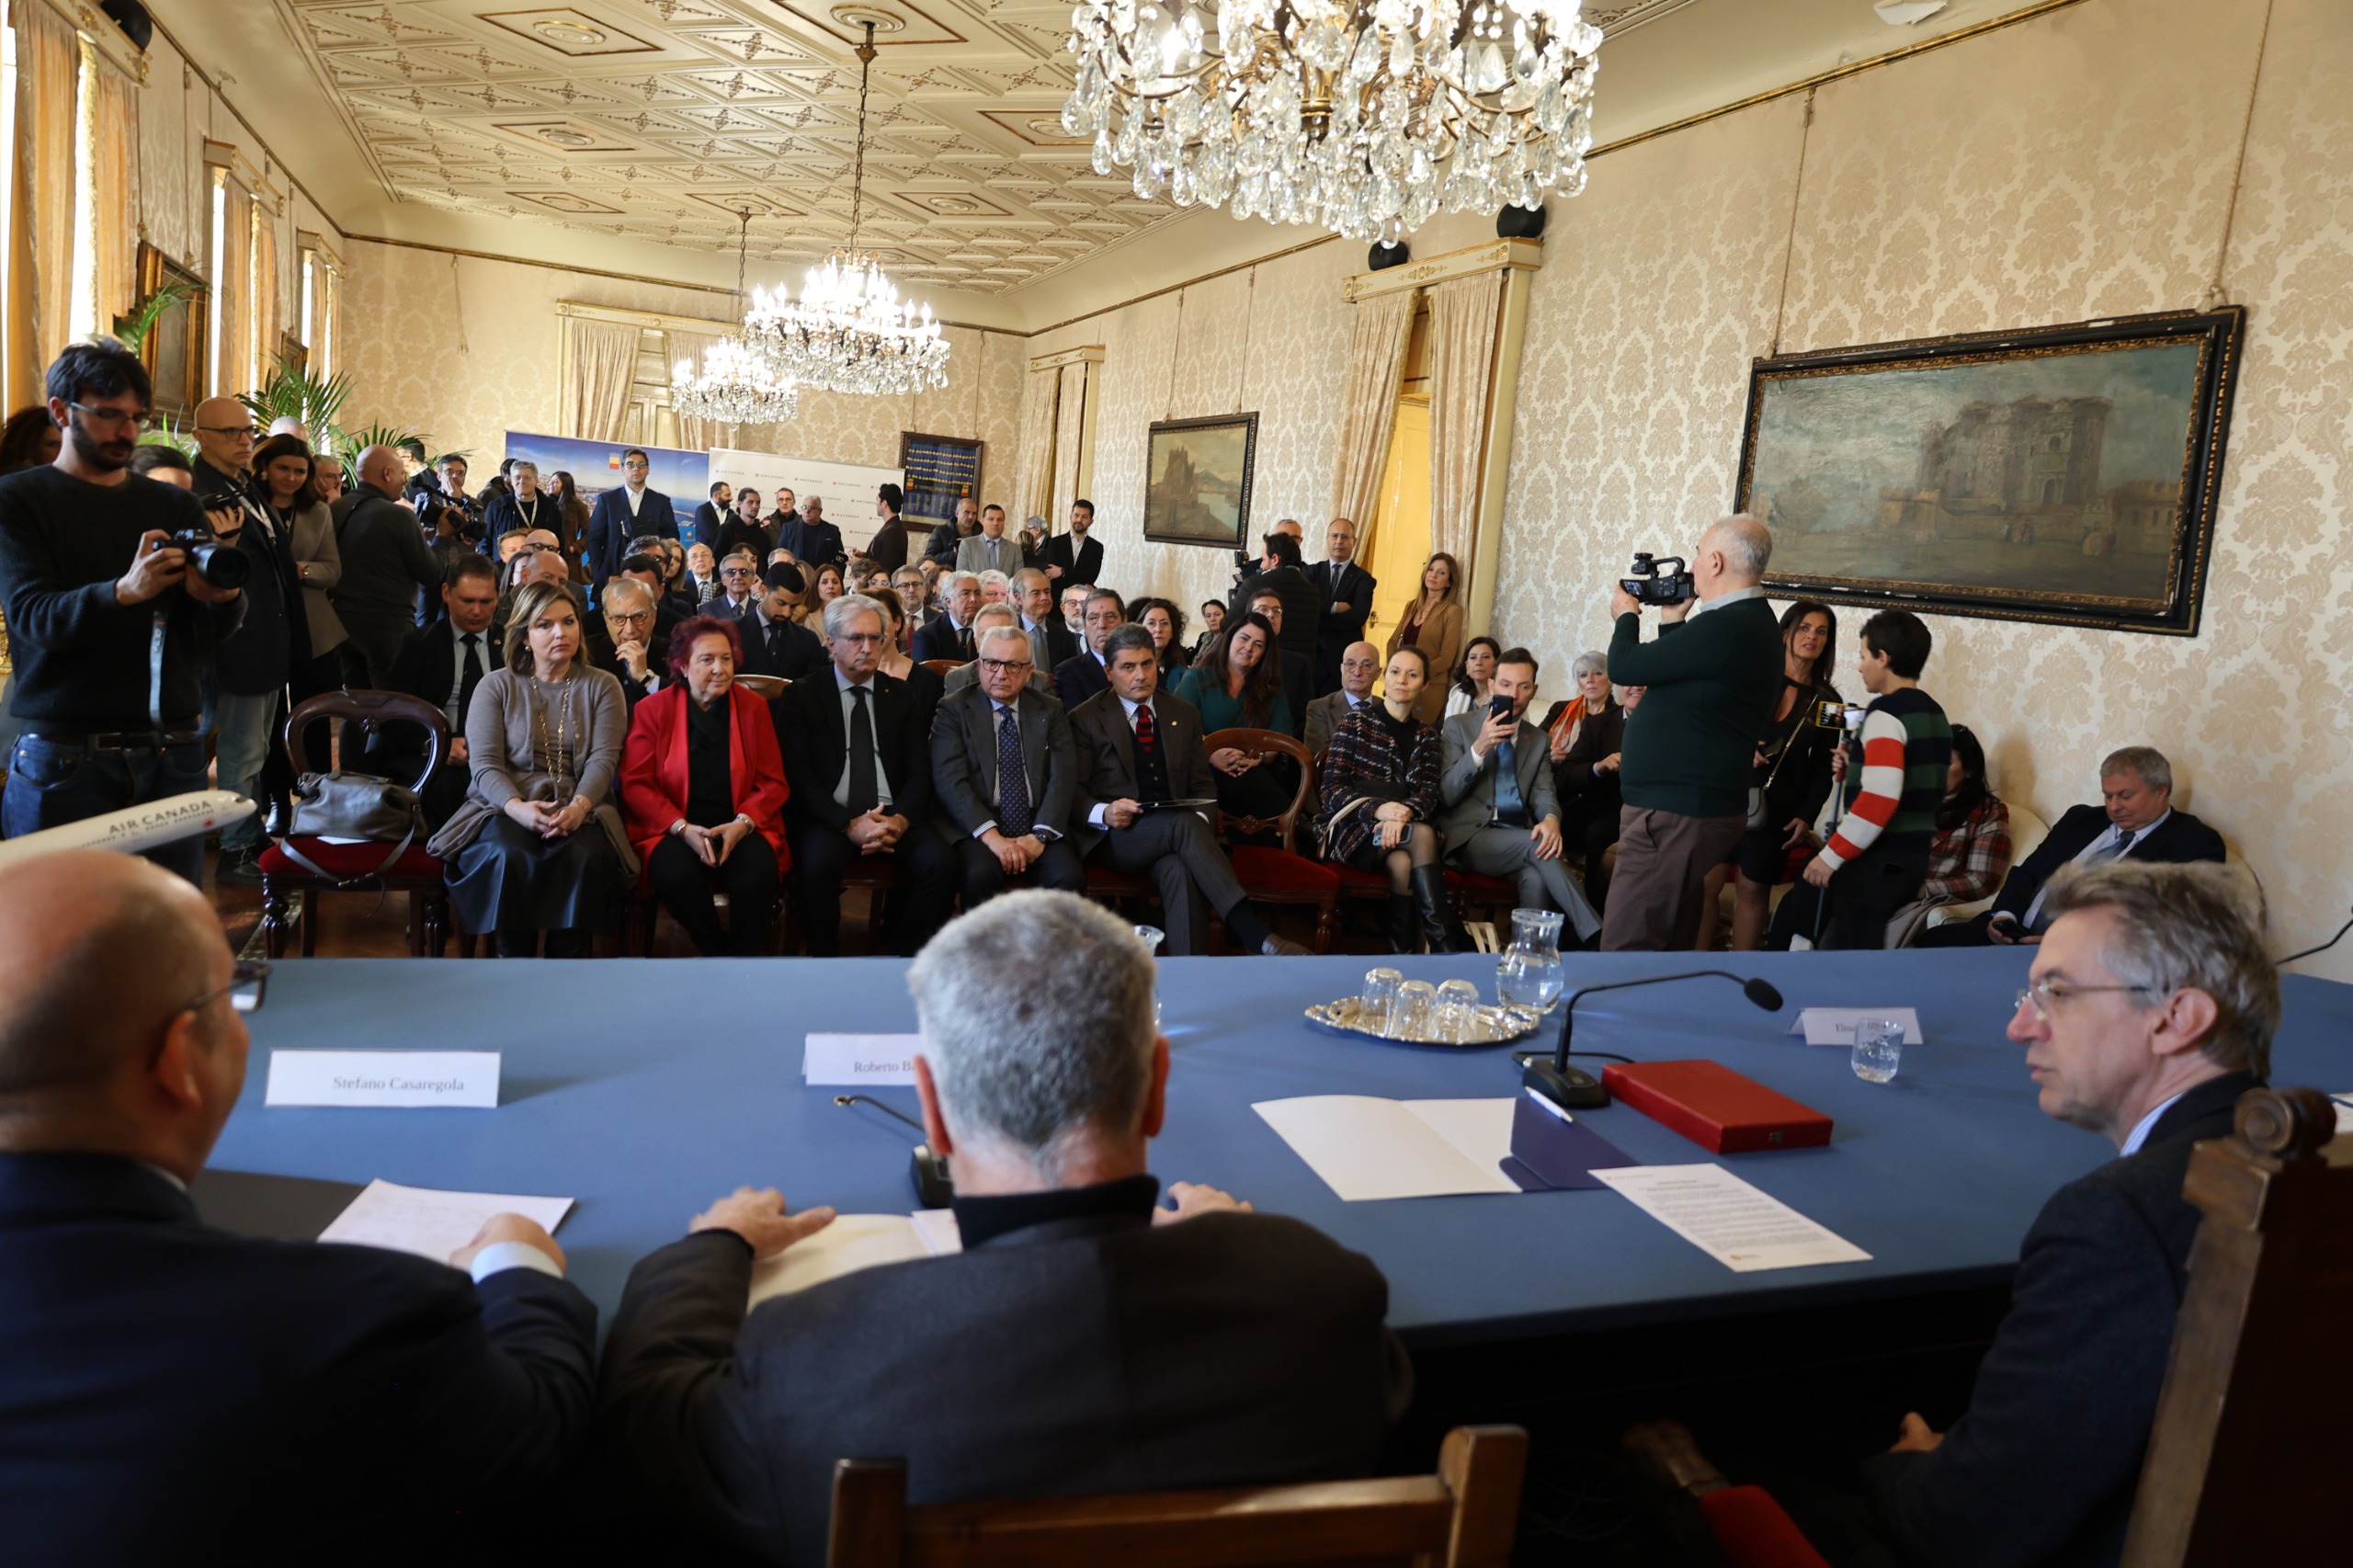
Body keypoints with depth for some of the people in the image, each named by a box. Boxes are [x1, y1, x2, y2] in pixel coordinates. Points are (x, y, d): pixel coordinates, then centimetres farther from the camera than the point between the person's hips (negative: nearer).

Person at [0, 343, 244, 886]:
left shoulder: (176, 506, 12)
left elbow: (212, 634, 5)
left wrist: (223, 594, -20)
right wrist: (124, 591, -32)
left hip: (171, 755, 3)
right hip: (63, 757, -3)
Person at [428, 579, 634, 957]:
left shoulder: (602, 687, 12)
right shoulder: (496, 686, 11)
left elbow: (603, 759, 0)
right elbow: (484, 763, 1)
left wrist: (578, 806, -21)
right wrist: (517, 807, -20)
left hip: (579, 809, 0)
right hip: (506, 806, 0)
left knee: (582, 858, -34)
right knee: (508, 857, -34)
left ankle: (569, 958, -22)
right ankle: (515, 961, -20)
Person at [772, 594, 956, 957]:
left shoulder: (900, 697, 15)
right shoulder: (801, 696, 7)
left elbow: (920, 770, 8)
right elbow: (798, 776, -4)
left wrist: (901, 819, -13)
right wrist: (849, 824, -17)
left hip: (893, 816, 3)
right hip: (830, 817, -2)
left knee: (940, 861, -26)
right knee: (819, 863, -35)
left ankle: (903, 956, -5)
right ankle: (825, 963, -13)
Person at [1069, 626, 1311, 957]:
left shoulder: (1185, 714, 18)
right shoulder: (1085, 719, 7)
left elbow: (1203, 784, 18)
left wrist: (1200, 818, -6)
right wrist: (1104, 813, -20)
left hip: (1171, 835, 3)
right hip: (1113, 838, -3)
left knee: (1180, 871, -36)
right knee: (1183, 824, -35)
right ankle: (1256, 935, -43)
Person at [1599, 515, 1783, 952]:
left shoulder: (1722, 628, -20)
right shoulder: (1751, 622, 14)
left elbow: (1622, 668, -14)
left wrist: (1627, 615, 5)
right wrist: (1674, 623, 20)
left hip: (1673, 813, -11)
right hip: (1701, 805, 11)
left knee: (1626, 953, -9)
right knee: (1670, 947, 18)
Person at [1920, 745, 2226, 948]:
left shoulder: (2194, 842, 2)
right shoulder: (2082, 819, 22)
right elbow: (2027, 872, 20)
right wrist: (2004, 915, -3)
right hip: (2018, 934, 6)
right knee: (1933, 942, -17)